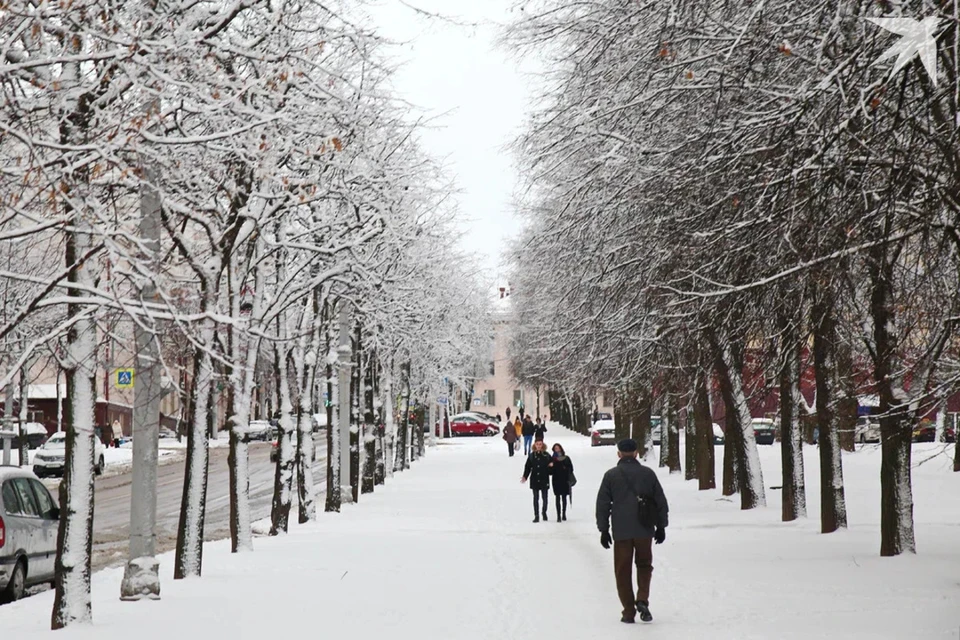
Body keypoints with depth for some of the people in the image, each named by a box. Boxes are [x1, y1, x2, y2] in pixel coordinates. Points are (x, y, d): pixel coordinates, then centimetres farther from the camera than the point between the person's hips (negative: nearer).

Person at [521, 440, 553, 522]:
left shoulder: (546, 455, 0)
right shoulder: (532, 455, 2)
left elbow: (552, 463, 7)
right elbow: (527, 467, 3)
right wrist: (525, 477, -6)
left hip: (544, 480, 0)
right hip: (534, 480, 0)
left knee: (544, 498, 8)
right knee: (536, 498, 3)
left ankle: (544, 514, 26)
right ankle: (536, 516, 6)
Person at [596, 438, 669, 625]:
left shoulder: (611, 475, -1)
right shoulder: (648, 473, 2)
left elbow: (602, 504, -1)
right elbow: (661, 501, 6)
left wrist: (604, 529, 7)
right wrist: (661, 526, 15)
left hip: (621, 531, -1)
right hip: (644, 530, 1)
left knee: (623, 570, 7)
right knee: (644, 565, 16)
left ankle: (629, 611, 5)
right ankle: (642, 599, -5)